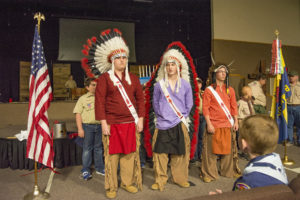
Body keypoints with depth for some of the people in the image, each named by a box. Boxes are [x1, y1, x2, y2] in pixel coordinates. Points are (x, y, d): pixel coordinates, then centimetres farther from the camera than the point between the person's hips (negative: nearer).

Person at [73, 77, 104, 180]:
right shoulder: (83, 98, 1)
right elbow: (78, 114, -3)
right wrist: (80, 129, -10)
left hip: (99, 126, 3)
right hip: (88, 126, -3)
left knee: (98, 148, 11)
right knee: (87, 148, 2)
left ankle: (99, 168, 23)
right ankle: (85, 170, 14)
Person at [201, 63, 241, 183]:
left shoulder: (230, 90, 12)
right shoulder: (209, 90, -2)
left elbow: (234, 106, 14)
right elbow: (205, 108, -6)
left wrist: (236, 121, 8)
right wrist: (209, 124, -12)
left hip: (228, 125, 4)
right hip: (214, 126, -4)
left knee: (228, 149, 12)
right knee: (211, 150, 0)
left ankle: (229, 171, 29)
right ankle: (209, 174, 13)